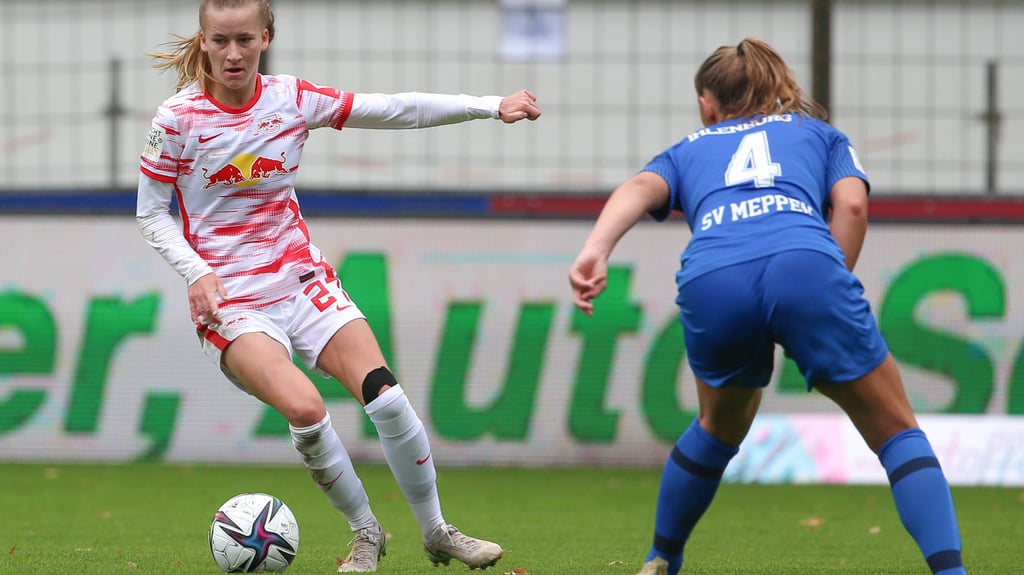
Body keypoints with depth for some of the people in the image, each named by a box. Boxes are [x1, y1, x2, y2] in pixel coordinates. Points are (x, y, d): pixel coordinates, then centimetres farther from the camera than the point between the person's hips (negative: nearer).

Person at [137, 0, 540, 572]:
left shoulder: (293, 99, -1)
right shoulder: (179, 118, -9)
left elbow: (396, 109, 0)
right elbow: (152, 214, 0)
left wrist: (492, 106, -6)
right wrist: (196, 271, -16)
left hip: (302, 278, 3)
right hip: (231, 300, -3)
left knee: (385, 395, -13)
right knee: (304, 408, -27)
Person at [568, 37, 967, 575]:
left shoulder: (688, 151, 35)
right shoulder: (820, 134, 35)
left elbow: (641, 188, 12)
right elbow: (851, 204, 14)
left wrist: (595, 250, -5)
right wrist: (833, 296, 16)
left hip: (710, 281, 2)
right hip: (803, 263, -2)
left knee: (721, 425, 32)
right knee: (895, 430, 10)